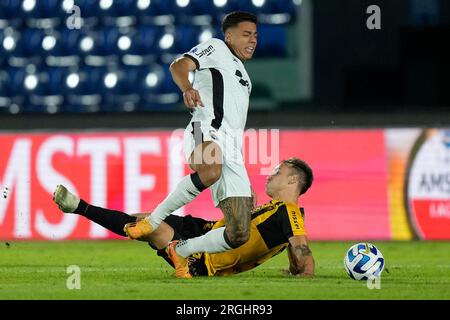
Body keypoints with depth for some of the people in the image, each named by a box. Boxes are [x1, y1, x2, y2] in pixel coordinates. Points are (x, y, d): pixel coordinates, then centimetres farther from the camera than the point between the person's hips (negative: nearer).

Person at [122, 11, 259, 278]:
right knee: (211, 171, -44)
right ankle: (153, 220, -25)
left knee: (239, 234, -7)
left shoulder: (243, 77, 36)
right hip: (206, 131, -7)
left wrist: (246, 186, 33)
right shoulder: (216, 48, 15)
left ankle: (182, 251, 16)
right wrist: (187, 88, -29)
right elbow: (179, 66, -5)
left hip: (232, 153, 7)